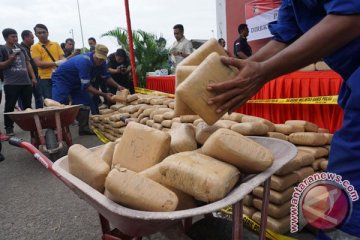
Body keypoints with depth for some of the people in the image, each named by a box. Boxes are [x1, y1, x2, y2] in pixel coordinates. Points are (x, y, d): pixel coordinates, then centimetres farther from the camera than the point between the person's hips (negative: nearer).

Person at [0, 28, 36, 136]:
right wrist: (10, 60, -19)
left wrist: (33, 77, 12)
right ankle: (9, 128, 8)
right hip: (11, 84, -4)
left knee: (28, 106, 10)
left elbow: (27, 63, 18)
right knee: (10, 107, 0)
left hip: (26, 82, 5)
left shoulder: (21, 48, 14)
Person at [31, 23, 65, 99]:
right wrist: (56, 63, -14)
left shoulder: (56, 44, 12)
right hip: (45, 79, -2)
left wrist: (63, 62, -18)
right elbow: (39, 63, -8)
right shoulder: (34, 47, 3)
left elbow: (62, 58, 6)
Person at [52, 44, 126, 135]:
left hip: (76, 82, 8)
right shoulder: (84, 62, -37)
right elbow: (86, 86, -36)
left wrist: (118, 86, -15)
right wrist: (104, 95, -38)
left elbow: (106, 77, 2)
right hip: (62, 79, -8)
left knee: (85, 102, 0)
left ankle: (84, 128, 7)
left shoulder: (101, 62, -13)